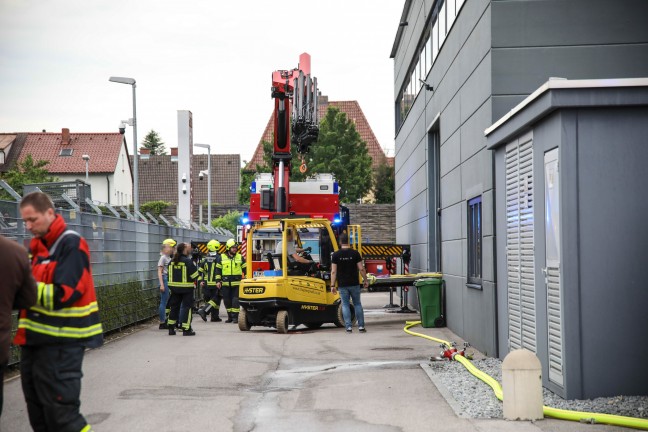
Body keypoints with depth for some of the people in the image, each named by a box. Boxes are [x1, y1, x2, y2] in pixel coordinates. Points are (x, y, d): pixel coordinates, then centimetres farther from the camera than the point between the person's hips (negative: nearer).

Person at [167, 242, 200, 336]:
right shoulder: (188, 261, -15)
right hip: (186, 288, -5)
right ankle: (186, 329, 1)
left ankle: (171, 328, 16)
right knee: (187, 307, 2)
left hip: (174, 287, 5)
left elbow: (170, 274, 9)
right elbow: (195, 275, -13)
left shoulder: (172, 261, 3)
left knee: (174, 307, 14)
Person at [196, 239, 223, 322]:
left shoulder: (205, 259, 11)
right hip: (215, 283, -7)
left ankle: (215, 317, 13)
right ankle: (204, 310, -20)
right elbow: (218, 270, -18)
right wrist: (218, 281, -20)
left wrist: (201, 280, 12)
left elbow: (200, 270, 8)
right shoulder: (218, 258, -8)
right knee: (216, 299, -2)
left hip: (206, 284, 7)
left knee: (209, 299, 14)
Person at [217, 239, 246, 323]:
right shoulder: (222, 258, 7)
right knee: (227, 301, 5)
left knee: (235, 301, -7)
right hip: (225, 284, 1)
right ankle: (230, 316, 16)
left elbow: (245, 269, 11)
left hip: (236, 283, -1)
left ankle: (235, 316, -4)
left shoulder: (240, 258, 7)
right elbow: (218, 270, 10)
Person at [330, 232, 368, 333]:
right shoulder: (355, 253, -4)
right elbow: (361, 269, -4)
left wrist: (332, 285, -2)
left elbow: (333, 271, -6)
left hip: (342, 285, 0)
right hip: (354, 283, 0)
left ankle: (348, 327, 0)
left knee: (345, 305, 6)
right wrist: (366, 280, 8)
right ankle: (361, 326, 7)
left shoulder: (336, 255, -4)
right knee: (357, 304, 10)